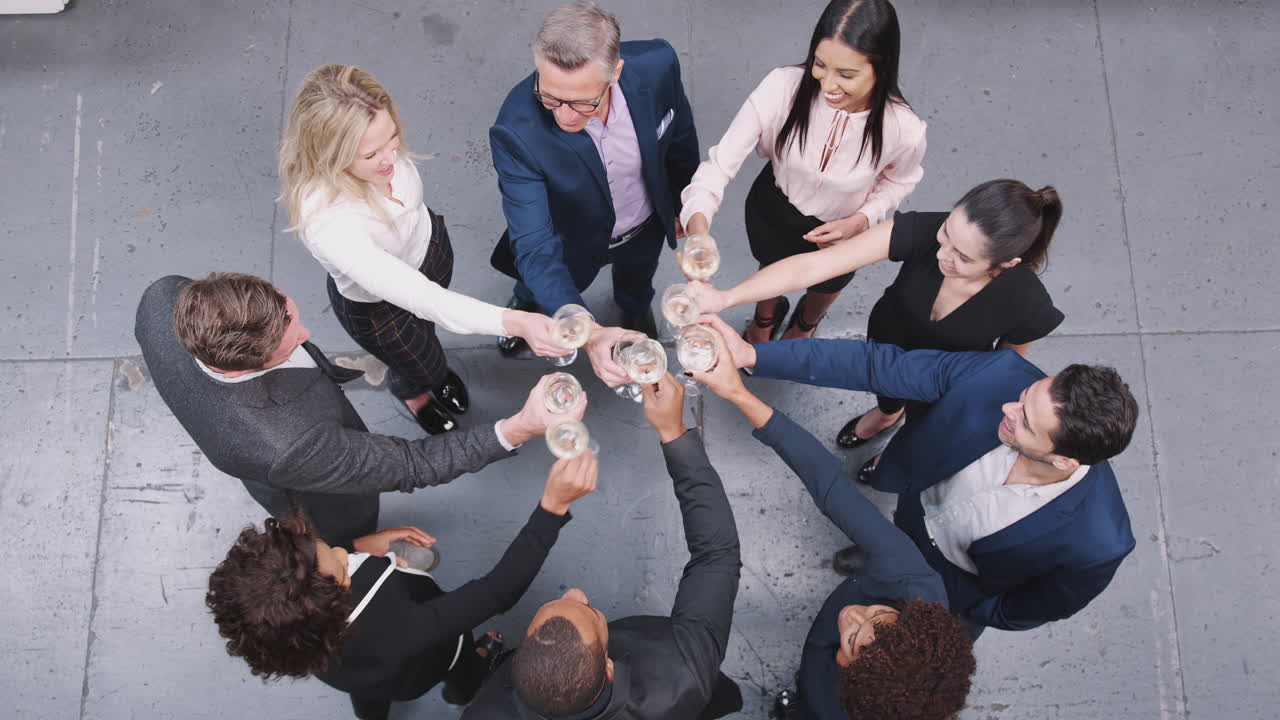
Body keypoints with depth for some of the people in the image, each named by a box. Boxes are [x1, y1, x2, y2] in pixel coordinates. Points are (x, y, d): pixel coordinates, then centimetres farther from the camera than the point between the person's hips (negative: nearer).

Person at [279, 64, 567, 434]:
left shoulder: (378, 142, -30)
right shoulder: (327, 223, -47)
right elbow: (415, 296, -49)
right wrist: (514, 322, -58)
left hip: (428, 241, 4)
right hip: (376, 303, -4)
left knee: (428, 323, 34)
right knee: (423, 367, 25)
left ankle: (436, 372, 70)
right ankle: (407, 389, 63)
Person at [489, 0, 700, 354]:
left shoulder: (657, 64, -35)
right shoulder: (516, 131, -42)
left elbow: (680, 138, -12)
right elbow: (535, 248, -41)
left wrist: (684, 206, 5)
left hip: (646, 227, 2)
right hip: (573, 240, -2)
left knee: (636, 283, 34)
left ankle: (635, 308, 71)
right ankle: (524, 302, 68)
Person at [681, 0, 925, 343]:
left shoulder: (903, 129, -34)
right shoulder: (784, 87, -37)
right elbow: (721, 162, -35)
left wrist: (860, 221, -25)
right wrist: (698, 221, -53)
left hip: (840, 231, 0)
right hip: (772, 209, 0)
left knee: (825, 287, 34)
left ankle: (807, 321, 72)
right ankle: (767, 314, 72)